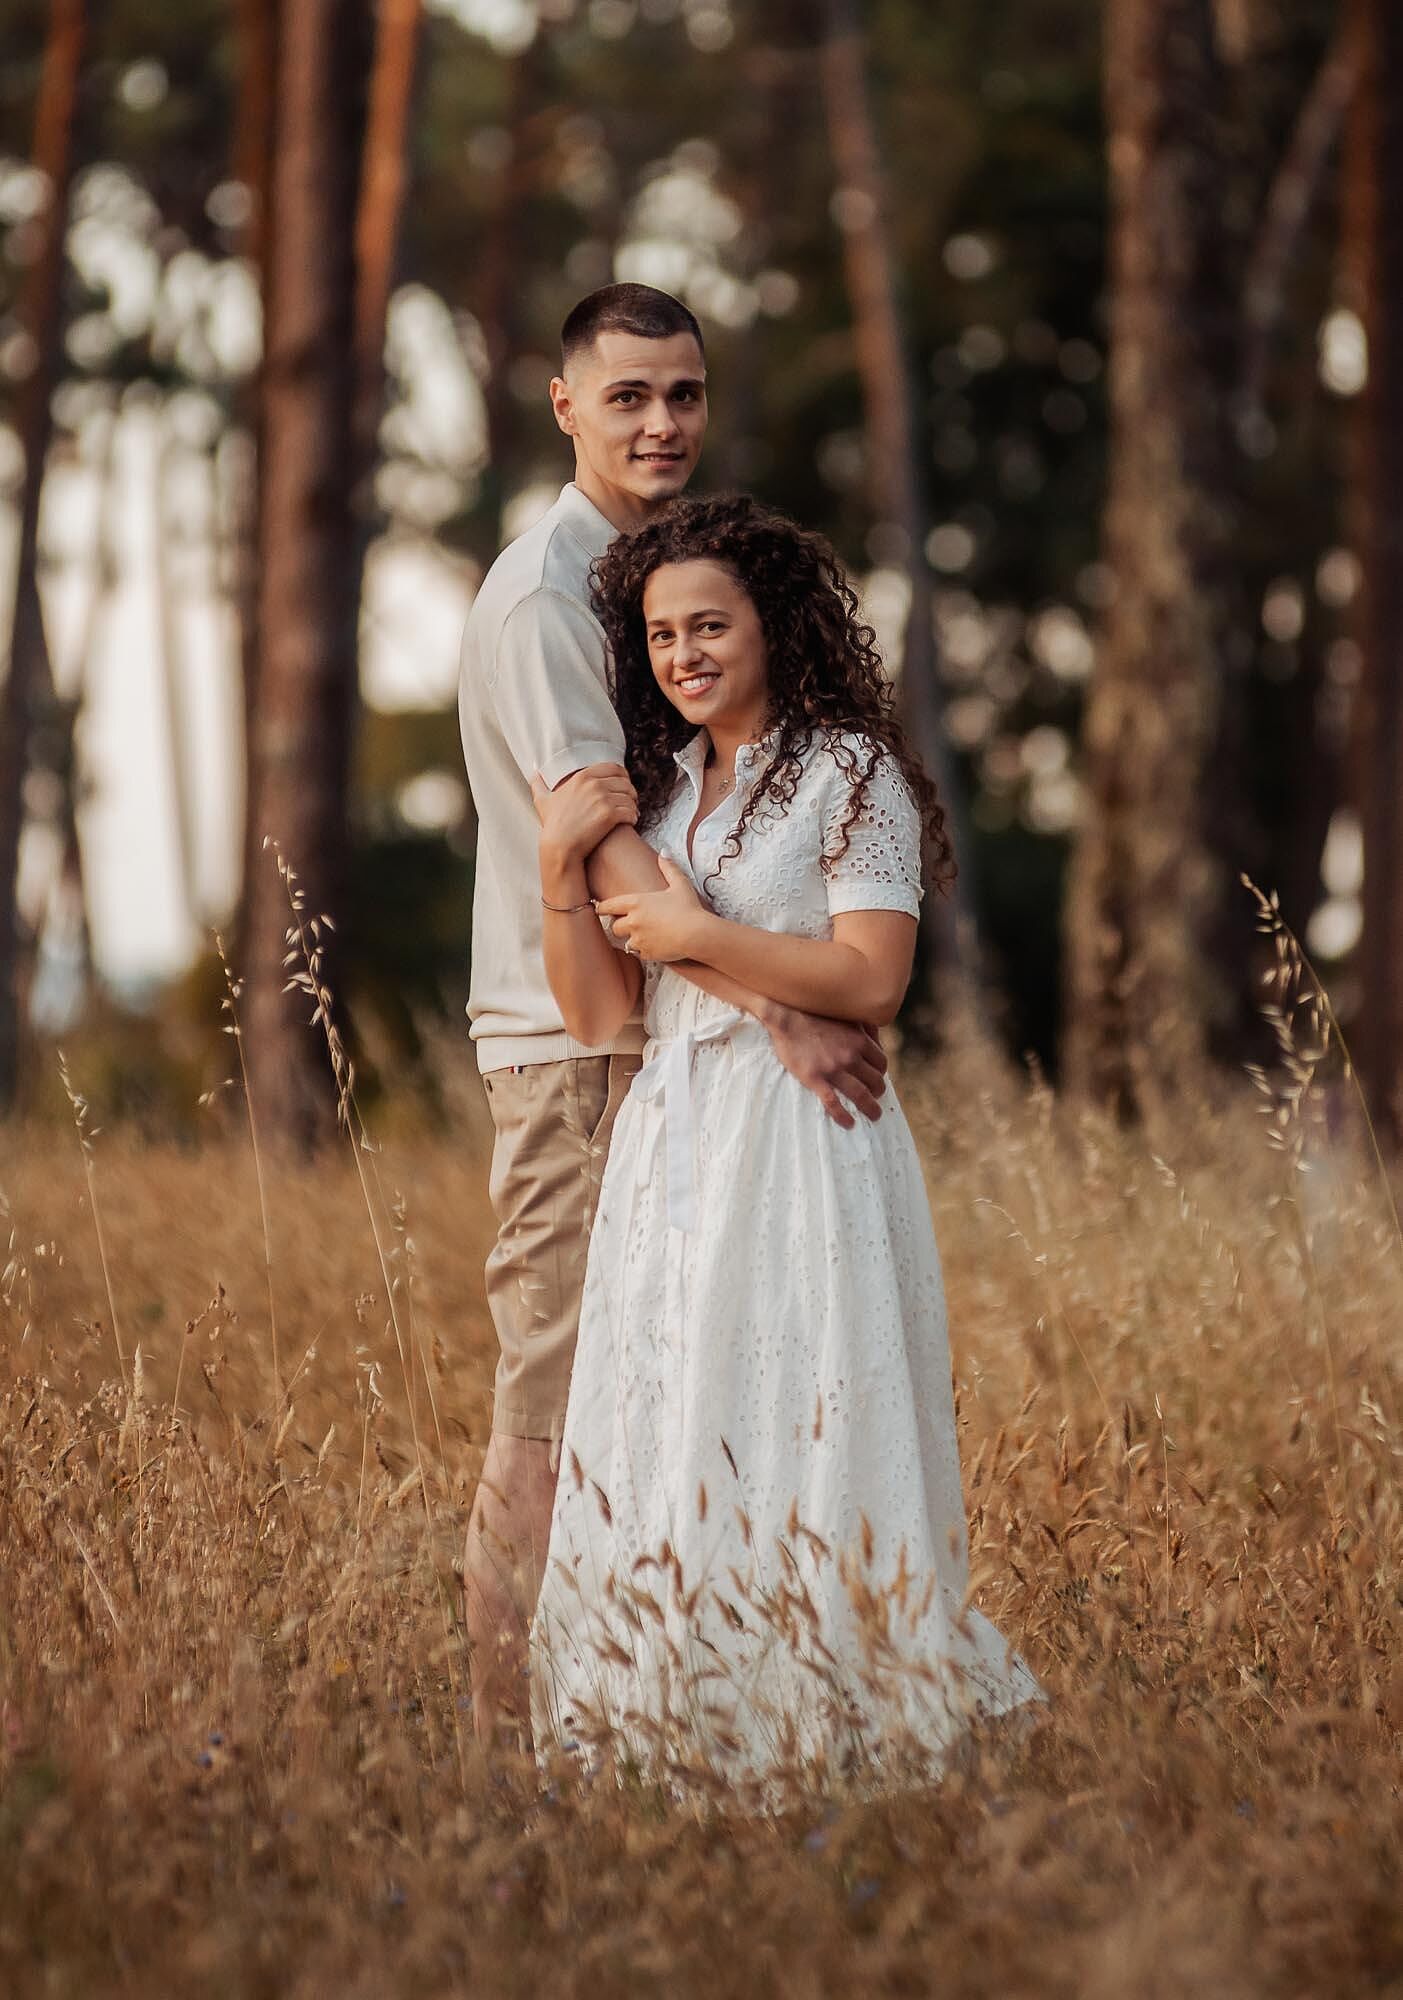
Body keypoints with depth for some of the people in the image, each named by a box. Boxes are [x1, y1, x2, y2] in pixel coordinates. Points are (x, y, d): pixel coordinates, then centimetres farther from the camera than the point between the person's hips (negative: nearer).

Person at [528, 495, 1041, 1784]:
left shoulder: (849, 773, -3)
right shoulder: (657, 788, 14)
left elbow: (872, 978, -14)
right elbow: (600, 1014, 10)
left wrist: (697, 933, -11)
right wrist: (563, 876, -4)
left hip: (802, 1144, -6)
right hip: (671, 1144, 6)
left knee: (792, 1438, -6)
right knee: (664, 1436, 4)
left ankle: (831, 1714, 2)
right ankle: (689, 1718, 10)